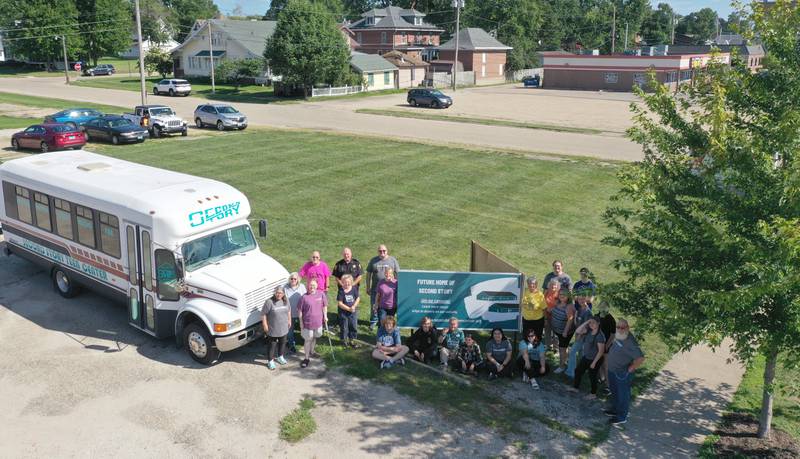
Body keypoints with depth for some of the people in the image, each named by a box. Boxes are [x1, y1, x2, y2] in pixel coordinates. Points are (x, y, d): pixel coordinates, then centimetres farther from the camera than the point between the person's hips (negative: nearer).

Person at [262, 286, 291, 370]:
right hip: (273, 329, -5)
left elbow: (289, 310, 14)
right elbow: (263, 314, -16)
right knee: (272, 345, 6)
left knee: (282, 342, 20)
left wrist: (289, 320, 15)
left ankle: (280, 357, 42)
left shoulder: (286, 301, -3)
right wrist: (265, 325, -15)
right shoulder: (269, 302, -21)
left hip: (284, 328, 5)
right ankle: (270, 361, 23)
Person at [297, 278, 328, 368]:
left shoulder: (321, 294, -7)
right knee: (308, 340, 6)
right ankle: (307, 358, 18)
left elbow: (324, 306, 7)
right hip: (307, 323, -4)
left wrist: (325, 316, 7)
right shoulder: (304, 297, -16)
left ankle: (311, 352, 45)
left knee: (314, 338, 23)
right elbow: (300, 311, -9)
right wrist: (301, 322, -7)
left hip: (318, 321, 4)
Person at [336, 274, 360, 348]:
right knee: (344, 327, 9)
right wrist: (349, 309, -18)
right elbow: (339, 303, -14)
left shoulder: (354, 289, -3)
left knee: (354, 326, 8)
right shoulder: (341, 291, -13)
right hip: (343, 312, -3)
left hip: (353, 312, 3)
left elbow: (358, 298, 4)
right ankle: (344, 340, 28)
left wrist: (354, 306, -12)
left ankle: (352, 340, 22)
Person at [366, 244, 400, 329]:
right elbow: (368, 274, 7)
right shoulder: (373, 260, 2)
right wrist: (368, 287, 5)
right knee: (374, 306, 7)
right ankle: (374, 321, 28)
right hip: (375, 288, 1)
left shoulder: (392, 260, 1)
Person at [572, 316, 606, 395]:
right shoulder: (588, 330, -6)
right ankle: (576, 387, 40)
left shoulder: (600, 336, -26)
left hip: (595, 359, -7)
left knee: (592, 376, 10)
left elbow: (601, 351, -23)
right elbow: (577, 332, -11)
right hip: (586, 357, 7)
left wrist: (594, 362, -19)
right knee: (578, 371, 19)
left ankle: (593, 393, 32)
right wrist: (585, 323, -20)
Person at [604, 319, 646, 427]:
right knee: (614, 392, 26)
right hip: (612, 370, 9)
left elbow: (640, 358, -36)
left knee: (623, 395, 9)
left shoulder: (630, 342, -31)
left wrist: (630, 368, -23)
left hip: (622, 374, -9)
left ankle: (622, 417, 25)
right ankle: (615, 410, 46)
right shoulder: (617, 336, -6)